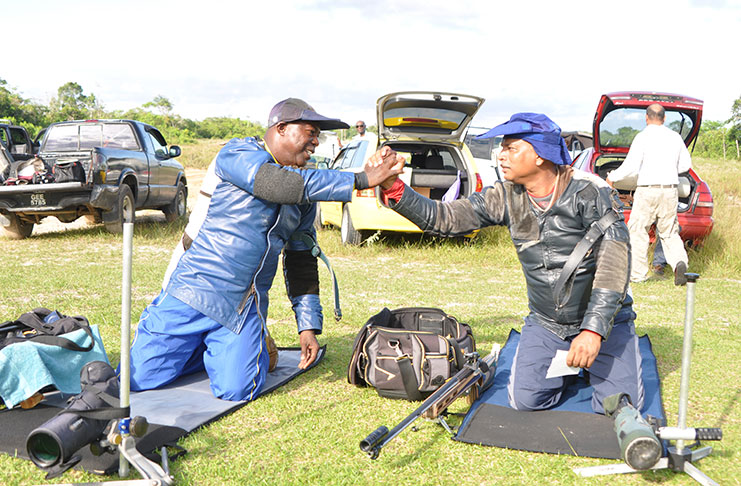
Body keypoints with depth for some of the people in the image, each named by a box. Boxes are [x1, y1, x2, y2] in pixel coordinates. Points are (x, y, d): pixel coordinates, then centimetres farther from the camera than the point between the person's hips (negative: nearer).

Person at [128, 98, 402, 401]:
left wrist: (308, 325, 8)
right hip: (194, 289, -4)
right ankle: (195, 345, 24)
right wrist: (360, 180, -24)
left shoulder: (305, 198, 12)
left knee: (236, 391, -14)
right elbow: (284, 185, -26)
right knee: (141, 379, -6)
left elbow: (302, 264, 15)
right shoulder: (238, 154, -8)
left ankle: (231, 349, 20)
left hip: (243, 308, 5)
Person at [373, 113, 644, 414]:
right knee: (525, 401, -11)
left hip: (604, 318, -3)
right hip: (545, 323, 3)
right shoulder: (507, 197, -5)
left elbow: (614, 261, -26)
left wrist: (594, 329, -34)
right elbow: (444, 219, -8)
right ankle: (568, 360, 20)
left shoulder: (589, 193, -20)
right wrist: (393, 187, -21)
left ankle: (586, 359, 19)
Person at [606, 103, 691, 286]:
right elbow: (685, 165, 16)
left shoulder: (643, 137, -9)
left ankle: (638, 273, 8)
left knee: (638, 230, 6)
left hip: (648, 190, -5)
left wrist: (613, 177, 3)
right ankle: (679, 262, -10)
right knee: (669, 232, 14)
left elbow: (631, 167, -13)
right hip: (670, 191, 5)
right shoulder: (675, 137, 8)